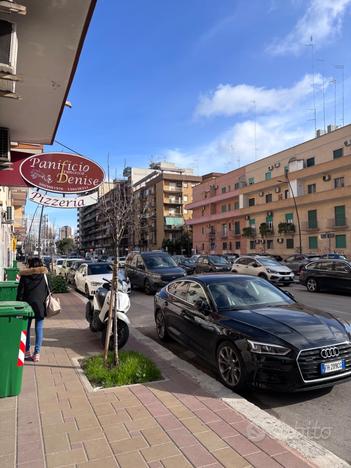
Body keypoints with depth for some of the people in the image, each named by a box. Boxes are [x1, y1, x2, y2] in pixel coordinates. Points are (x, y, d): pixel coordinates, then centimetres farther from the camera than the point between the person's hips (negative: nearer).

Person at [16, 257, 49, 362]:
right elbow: (47, 291, 1)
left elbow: (20, 292, 0)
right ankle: (37, 353, 3)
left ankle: (27, 352, 18)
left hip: (27, 304, 1)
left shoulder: (24, 276, -1)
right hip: (40, 305, 0)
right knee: (39, 329, 4)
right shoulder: (43, 275, -1)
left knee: (26, 328, 14)